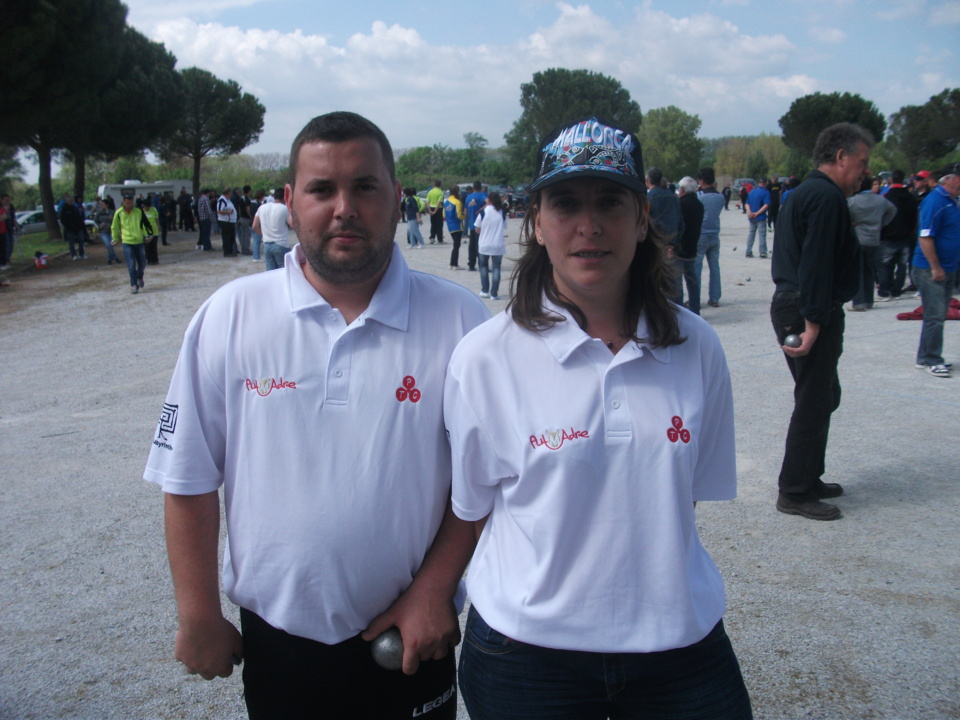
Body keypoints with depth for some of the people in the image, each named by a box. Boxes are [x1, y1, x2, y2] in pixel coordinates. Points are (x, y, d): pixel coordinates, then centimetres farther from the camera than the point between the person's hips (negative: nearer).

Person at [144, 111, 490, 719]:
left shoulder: (458, 320, -9)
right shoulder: (231, 315, -7)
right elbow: (189, 479, -2)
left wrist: (434, 589, -8)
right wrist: (199, 614, -1)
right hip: (276, 636, 1)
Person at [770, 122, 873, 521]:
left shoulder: (805, 192, 19)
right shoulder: (827, 197, -15)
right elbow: (816, 264, -23)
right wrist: (813, 322, -25)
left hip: (789, 305, 11)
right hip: (810, 312, -11)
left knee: (823, 395, 18)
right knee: (814, 402, -4)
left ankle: (807, 480, 27)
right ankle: (795, 492, 4)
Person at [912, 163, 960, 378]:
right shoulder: (935, 201, -16)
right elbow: (925, 237, -21)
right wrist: (935, 268, -20)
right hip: (931, 269, -9)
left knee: (938, 316, 13)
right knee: (935, 317, -7)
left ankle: (927, 358, 20)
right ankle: (930, 360, 0)